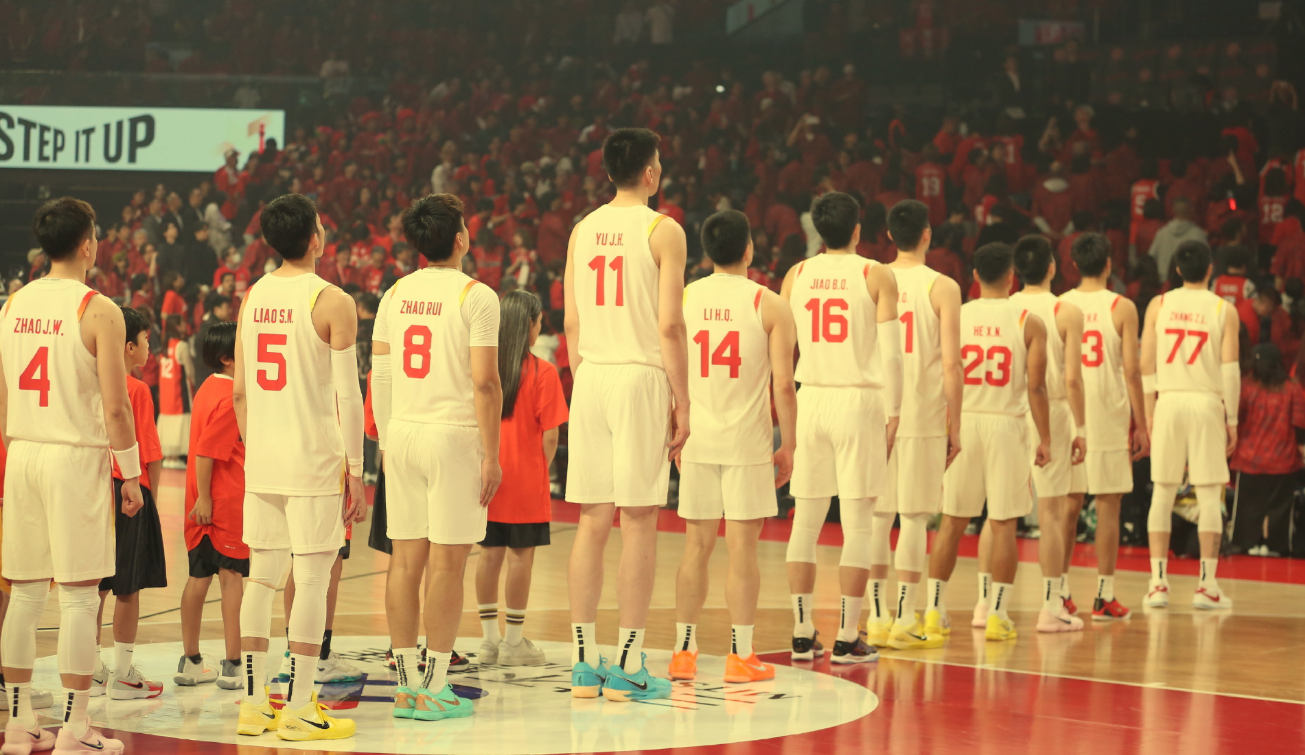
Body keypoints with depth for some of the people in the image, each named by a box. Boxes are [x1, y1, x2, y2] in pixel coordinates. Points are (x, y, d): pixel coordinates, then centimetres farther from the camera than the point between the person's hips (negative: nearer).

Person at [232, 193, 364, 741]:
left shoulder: (252, 298, 9)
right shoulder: (332, 302, -9)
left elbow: (240, 393, 12)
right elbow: (347, 395, -11)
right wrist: (356, 471, -5)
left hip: (262, 459, 6)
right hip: (314, 456, -6)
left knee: (262, 577, 10)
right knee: (312, 578, -2)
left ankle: (254, 704, 13)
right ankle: (299, 708, -2)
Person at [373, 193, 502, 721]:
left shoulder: (396, 295, 9)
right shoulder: (476, 297, -8)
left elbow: (379, 376, 10)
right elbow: (484, 383, -12)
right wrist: (491, 455, -8)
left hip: (402, 435, 6)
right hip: (454, 436, -5)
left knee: (405, 559, 7)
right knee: (446, 563, -2)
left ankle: (406, 687, 11)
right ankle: (434, 690, -1)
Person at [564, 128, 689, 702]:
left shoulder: (582, 231, 11)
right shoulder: (663, 230, -5)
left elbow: (572, 324, 11)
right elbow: (669, 325, -10)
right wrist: (682, 403, -6)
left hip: (591, 377, 5)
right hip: (641, 376, -5)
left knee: (592, 521, 8)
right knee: (639, 521, -2)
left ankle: (584, 664, 10)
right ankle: (628, 667, -2)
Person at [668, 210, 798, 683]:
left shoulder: (683, 300, 4)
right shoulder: (770, 306, -4)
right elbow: (783, 385, -7)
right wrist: (788, 446, 2)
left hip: (696, 442, 3)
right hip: (748, 441, -3)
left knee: (696, 545, 9)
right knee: (742, 547, 0)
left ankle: (683, 652, 11)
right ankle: (741, 657, 2)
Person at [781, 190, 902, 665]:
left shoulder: (797, 276, 8)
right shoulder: (876, 276, -1)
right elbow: (890, 354, -6)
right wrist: (893, 413, 0)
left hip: (809, 400, 3)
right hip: (859, 400, -3)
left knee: (806, 520, 9)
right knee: (857, 523, 0)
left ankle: (802, 635, 10)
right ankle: (847, 639, -1)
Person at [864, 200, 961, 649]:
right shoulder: (942, 288, -4)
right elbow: (951, 364, -8)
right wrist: (955, 425, -1)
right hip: (922, 416, -3)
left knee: (877, 517, 8)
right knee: (914, 518, 0)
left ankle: (876, 619, 10)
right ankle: (904, 622, -1)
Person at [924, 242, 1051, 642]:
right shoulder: (1029, 323, -3)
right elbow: (1036, 386, -7)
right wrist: (1044, 439, 0)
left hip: (961, 423, 2)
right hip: (1007, 424, -2)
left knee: (951, 522, 8)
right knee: (1003, 525, 3)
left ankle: (934, 610, 9)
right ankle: (997, 615, 3)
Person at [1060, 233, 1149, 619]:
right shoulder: (1122, 308, -4)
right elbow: (1131, 371, -7)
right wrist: (1141, 425, -1)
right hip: (1109, 416, -3)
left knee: (1067, 504, 10)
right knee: (1108, 507, 2)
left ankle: (1060, 591, 10)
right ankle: (1104, 596, 1)